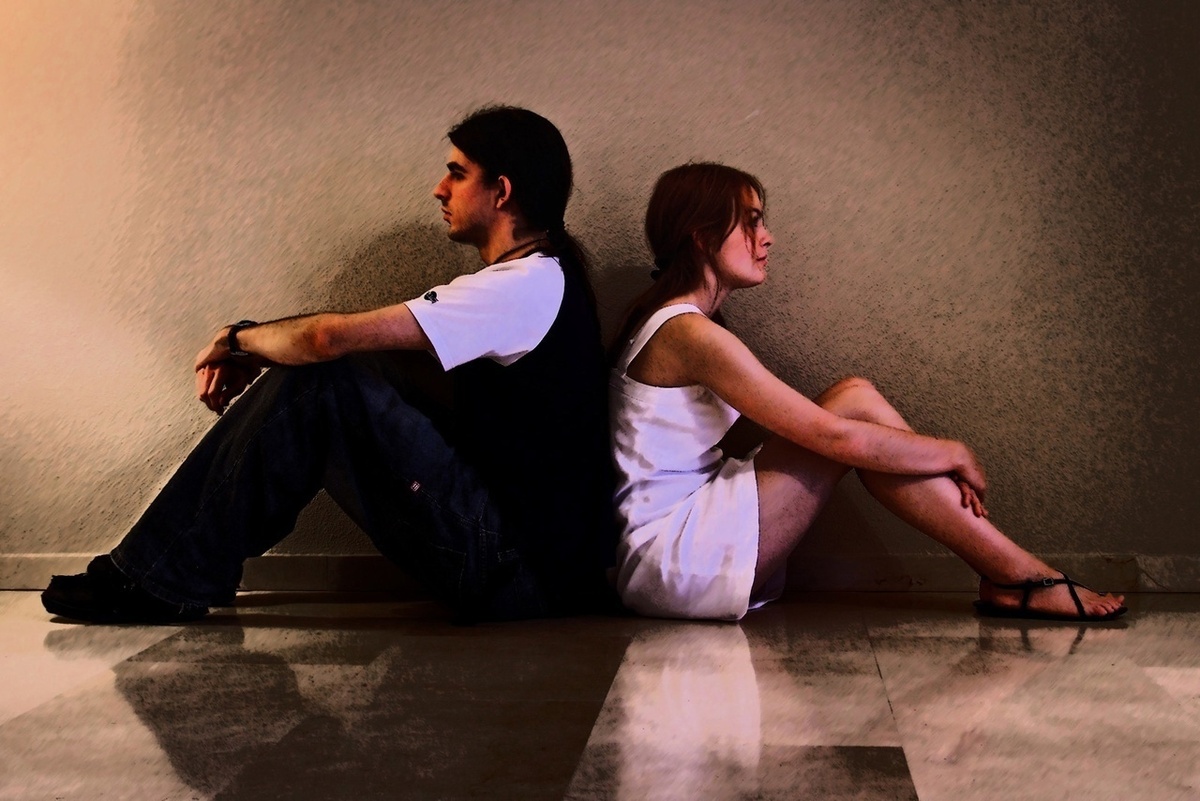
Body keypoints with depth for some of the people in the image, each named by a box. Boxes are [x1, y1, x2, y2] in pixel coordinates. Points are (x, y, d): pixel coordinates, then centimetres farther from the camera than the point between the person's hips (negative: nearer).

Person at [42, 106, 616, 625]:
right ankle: (152, 567, 6)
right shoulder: (540, 276, 16)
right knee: (307, 374, 5)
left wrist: (240, 338, 0)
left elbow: (330, 337, -22)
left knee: (318, 383, -17)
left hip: (521, 571, -9)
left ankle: (167, 583, -5)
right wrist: (256, 352, 9)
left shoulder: (530, 284, -17)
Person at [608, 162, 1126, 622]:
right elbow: (835, 437, -19)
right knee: (854, 406, -13)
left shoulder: (676, 325, 15)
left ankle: (1009, 576, -2)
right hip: (672, 563, -9)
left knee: (854, 401, -1)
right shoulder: (690, 334, -17)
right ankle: (1020, 578, -6)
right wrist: (953, 455, -4)